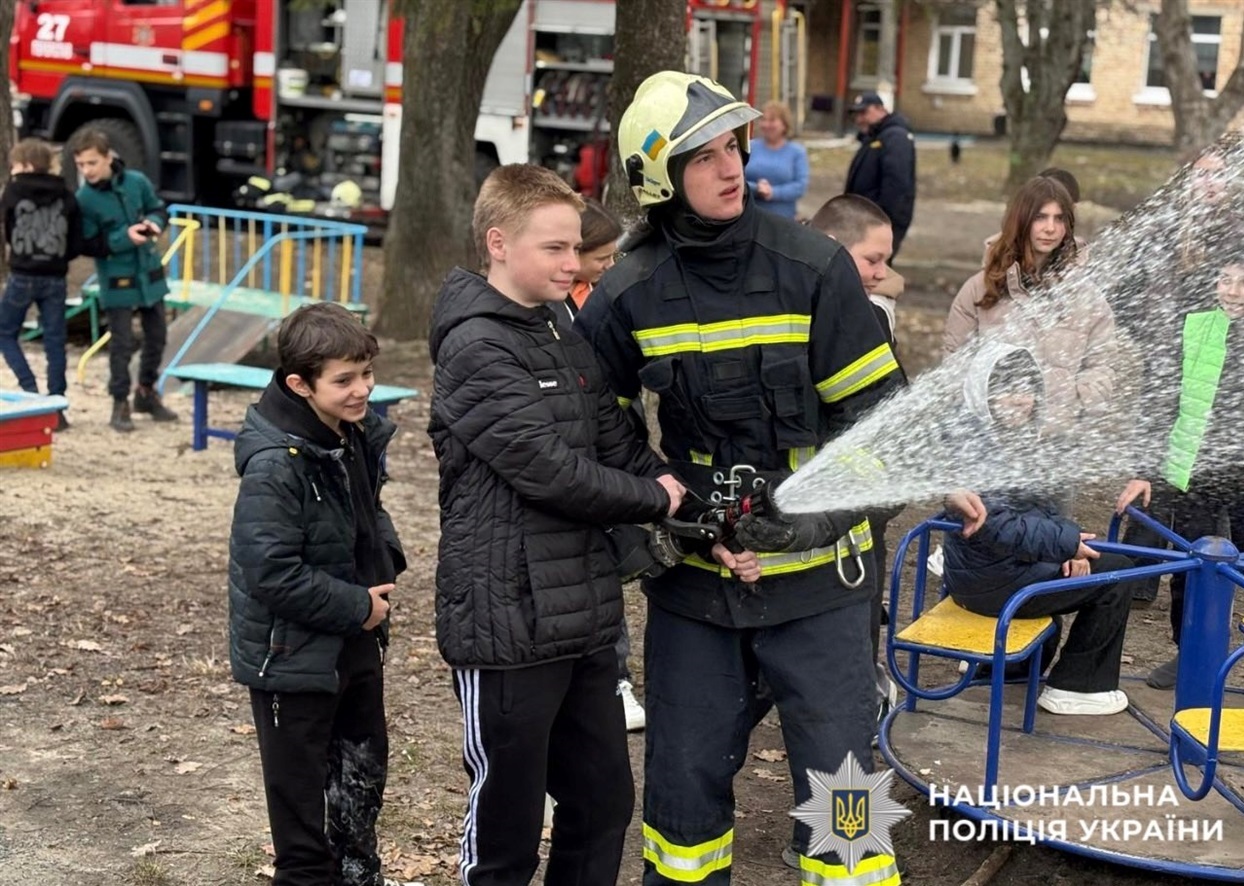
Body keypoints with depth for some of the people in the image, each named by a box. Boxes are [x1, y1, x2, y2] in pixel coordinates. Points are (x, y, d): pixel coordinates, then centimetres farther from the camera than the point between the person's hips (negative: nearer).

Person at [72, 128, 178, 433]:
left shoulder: (137, 181, -6)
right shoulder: (84, 199, -14)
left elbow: (159, 210, 8)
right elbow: (89, 245, -13)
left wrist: (153, 222, -15)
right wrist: (124, 236, -26)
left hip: (149, 273, 4)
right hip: (117, 280, -4)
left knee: (157, 336, 14)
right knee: (122, 343, -2)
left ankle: (147, 392, 33)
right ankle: (120, 403, 12)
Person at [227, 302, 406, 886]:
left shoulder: (358, 435, 0)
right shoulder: (275, 466, -26)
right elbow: (274, 574, -29)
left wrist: (385, 564, -1)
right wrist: (358, 607, -21)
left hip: (356, 643, 8)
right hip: (294, 656, -8)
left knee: (364, 770, 23)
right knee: (302, 788, 8)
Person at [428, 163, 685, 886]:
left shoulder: (562, 333, 12)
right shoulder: (477, 349, -15)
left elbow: (617, 442, 9)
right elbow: (547, 469, -21)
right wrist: (654, 500, -9)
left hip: (584, 616, 8)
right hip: (509, 624, -8)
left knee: (605, 800, 17)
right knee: (508, 825, 5)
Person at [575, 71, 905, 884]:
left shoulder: (814, 267, -9)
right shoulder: (629, 296, -4)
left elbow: (881, 416, -6)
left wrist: (812, 519, -18)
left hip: (814, 576, -2)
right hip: (693, 581, 2)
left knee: (838, 778, 3)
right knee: (685, 778, 13)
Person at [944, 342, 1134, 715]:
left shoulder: (1016, 439, 7)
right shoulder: (977, 450, -24)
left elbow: (1038, 508, 13)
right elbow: (997, 527, -29)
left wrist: (1067, 543, -4)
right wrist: (1066, 542, -24)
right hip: (991, 583, -10)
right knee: (1114, 573, -5)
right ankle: (1073, 687, 4)